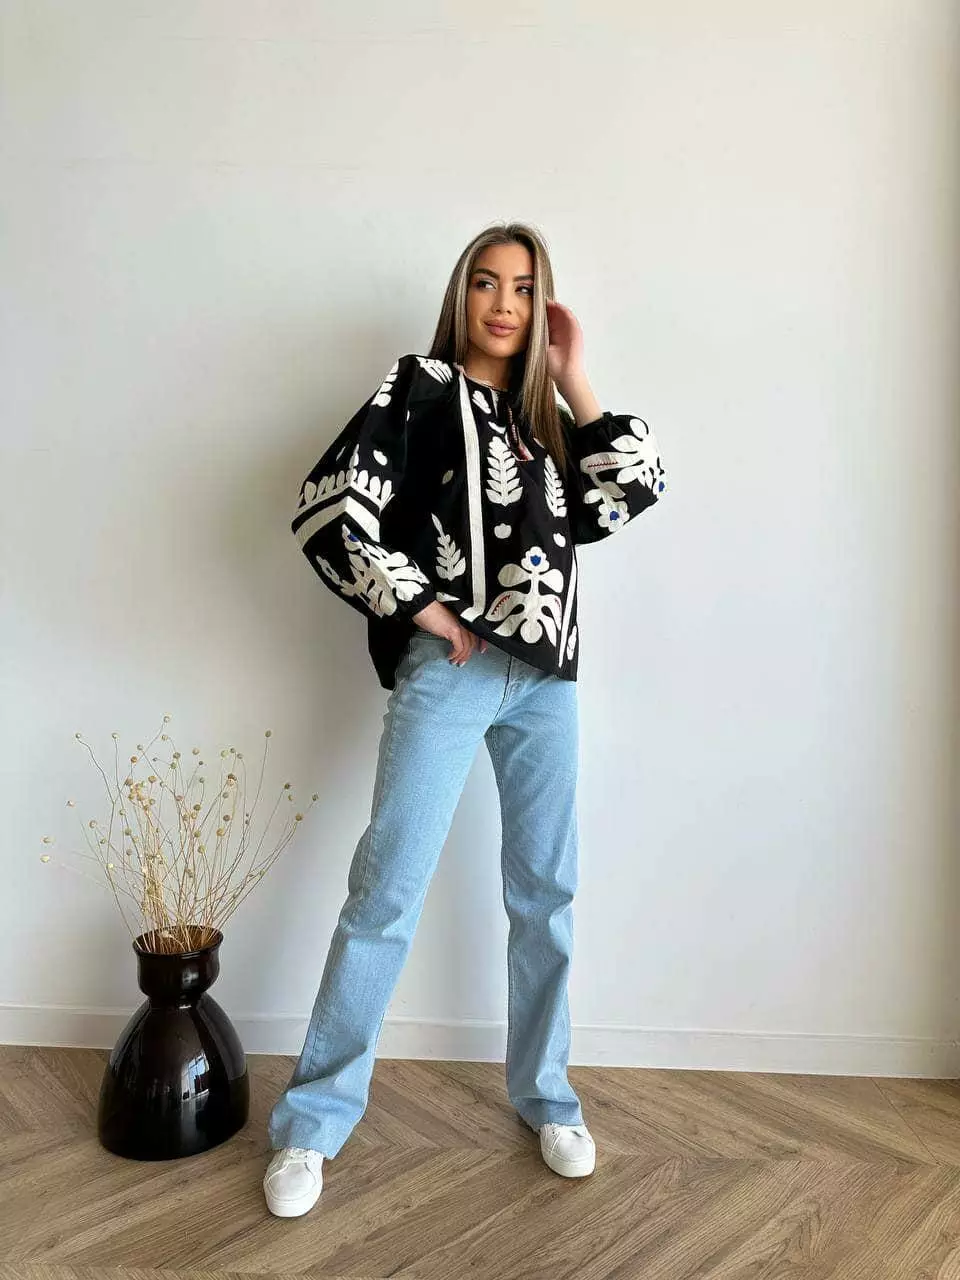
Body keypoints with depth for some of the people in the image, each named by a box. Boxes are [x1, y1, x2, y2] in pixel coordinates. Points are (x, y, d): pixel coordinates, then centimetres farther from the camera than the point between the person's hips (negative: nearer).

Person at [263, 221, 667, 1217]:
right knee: (387, 893, -4)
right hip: (451, 668, -5)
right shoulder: (417, 389, 2)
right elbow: (329, 509, -8)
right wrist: (419, 609, -8)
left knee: (545, 893, 11)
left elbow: (638, 489, 6)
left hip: (546, 678, 5)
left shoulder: (544, 415, 18)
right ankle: (312, 1122, 11)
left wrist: (575, 380, 6)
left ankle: (542, 1094, 29)